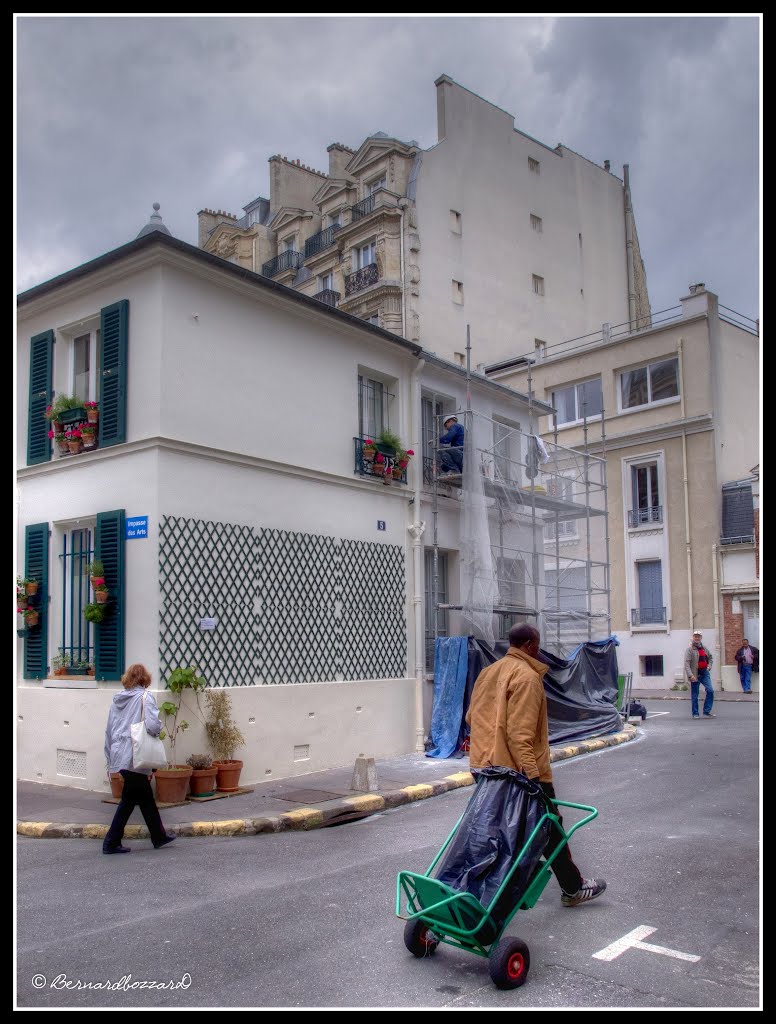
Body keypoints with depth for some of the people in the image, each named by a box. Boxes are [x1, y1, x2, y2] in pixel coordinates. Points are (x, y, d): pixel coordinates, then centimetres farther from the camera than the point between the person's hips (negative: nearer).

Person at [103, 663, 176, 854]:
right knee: (129, 800, 4)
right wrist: (158, 730, -1)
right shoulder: (145, 697, -10)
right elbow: (153, 725, -24)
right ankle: (111, 843, 8)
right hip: (134, 757, -7)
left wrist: (110, 757, 20)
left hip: (119, 754, 7)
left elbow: (109, 730, 15)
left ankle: (159, 837, 25)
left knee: (146, 796, 16)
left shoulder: (118, 698, 11)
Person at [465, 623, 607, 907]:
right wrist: (532, 774, -24)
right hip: (519, 771, -8)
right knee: (549, 828, 8)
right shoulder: (527, 676, -16)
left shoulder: (488, 672, 11)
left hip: (485, 766, 8)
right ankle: (573, 888, 20)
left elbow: (471, 717, 18)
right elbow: (520, 733, -24)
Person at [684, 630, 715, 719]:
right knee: (694, 695, 2)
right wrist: (690, 675, -24)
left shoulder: (705, 648, 11)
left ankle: (707, 711, 3)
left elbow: (710, 658, 29)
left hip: (705, 673, 5)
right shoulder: (690, 649, -7)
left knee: (710, 690, -7)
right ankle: (695, 713, 12)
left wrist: (709, 665, 7)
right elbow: (686, 663, -15)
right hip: (695, 675, -5)